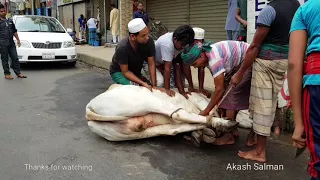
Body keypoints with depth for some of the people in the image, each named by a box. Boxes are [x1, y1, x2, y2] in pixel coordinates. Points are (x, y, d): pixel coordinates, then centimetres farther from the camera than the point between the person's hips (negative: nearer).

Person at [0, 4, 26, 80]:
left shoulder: (10, 21, 16)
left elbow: (14, 31, 22)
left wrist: (18, 39, 16)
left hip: (11, 43, 5)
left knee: (15, 58, 5)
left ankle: (18, 73, 11)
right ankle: (7, 74, 10)